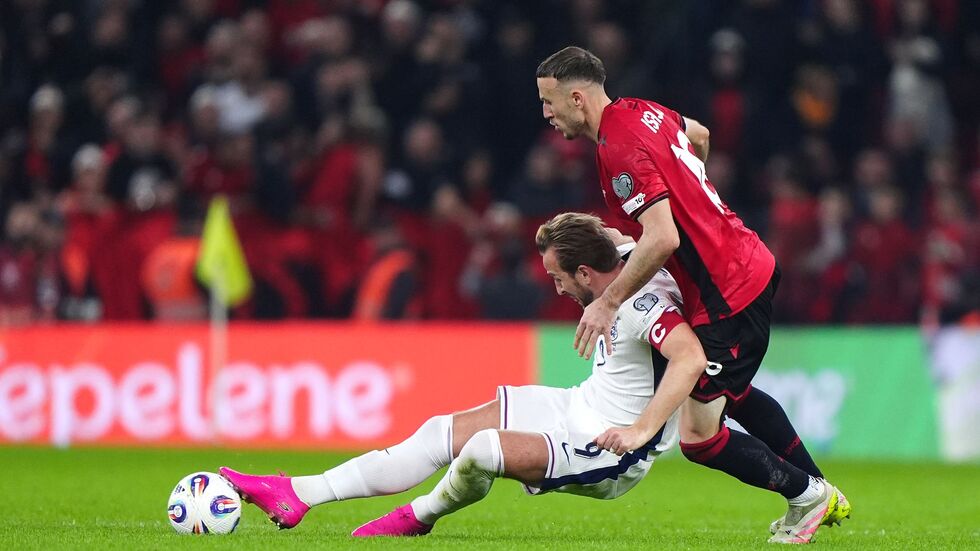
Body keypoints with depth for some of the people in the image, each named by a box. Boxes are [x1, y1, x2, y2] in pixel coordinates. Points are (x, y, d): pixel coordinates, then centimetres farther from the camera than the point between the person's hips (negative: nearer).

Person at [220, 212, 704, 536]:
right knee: (441, 432, 4)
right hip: (579, 407, 10)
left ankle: (418, 518, 7)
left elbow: (691, 358, -44)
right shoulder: (630, 264, 0)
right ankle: (298, 494, 6)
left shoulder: (644, 305, -28)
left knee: (483, 449, -28)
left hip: (610, 453, -10)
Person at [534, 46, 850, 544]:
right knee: (732, 395, 31)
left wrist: (608, 302, -23)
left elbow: (662, 239, -31)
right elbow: (698, 135, 28)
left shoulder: (619, 148, -23)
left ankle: (806, 495, 14)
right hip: (752, 265, 10)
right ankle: (823, 494, 39)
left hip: (727, 298, -10)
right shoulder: (642, 111, 6)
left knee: (698, 439, -2)